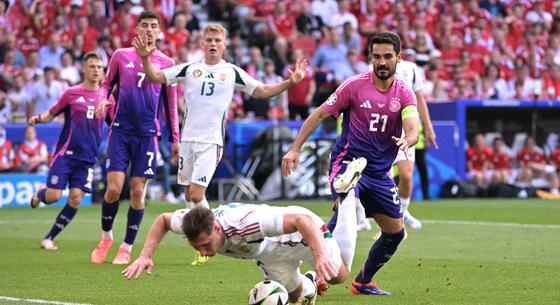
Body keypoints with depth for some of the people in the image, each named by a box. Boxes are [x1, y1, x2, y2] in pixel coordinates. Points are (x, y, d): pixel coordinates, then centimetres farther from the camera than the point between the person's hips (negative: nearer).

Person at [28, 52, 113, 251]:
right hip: (66, 153, -2)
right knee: (54, 196, -10)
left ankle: (49, 238, 5)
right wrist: (38, 118, -14)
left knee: (75, 198, -8)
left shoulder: (106, 98, 6)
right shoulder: (71, 93, 0)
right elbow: (51, 113, 6)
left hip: (88, 158, 2)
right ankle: (40, 194, 28)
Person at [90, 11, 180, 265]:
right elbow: (107, 83, 17)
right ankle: (106, 237, 16)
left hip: (147, 134, 0)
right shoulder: (121, 55, 6)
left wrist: (175, 138, 9)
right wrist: (102, 99, -6)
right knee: (113, 188, -9)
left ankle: (127, 248, 10)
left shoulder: (166, 63, 6)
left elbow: (170, 103, 11)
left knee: (138, 191, -2)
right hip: (120, 130, 0)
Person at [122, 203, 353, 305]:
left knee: (337, 276, 20)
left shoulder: (247, 223, -52)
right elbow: (163, 220, -9)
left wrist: (320, 256, -69)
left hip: (301, 231, -5)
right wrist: (146, 255, -24)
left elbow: (303, 220, -55)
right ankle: (309, 286, 55)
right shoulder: (193, 225, -33)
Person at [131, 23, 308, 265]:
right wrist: (145, 58, -12)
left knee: (197, 195, -14)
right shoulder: (189, 69, 6)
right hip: (188, 138, 3)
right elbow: (155, 77, 5)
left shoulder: (232, 72, 3)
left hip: (211, 141, -3)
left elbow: (262, 91, 5)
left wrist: (290, 82, -6)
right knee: (188, 195, 6)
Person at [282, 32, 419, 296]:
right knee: (346, 205, -35)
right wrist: (295, 149, -7)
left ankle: (363, 282, 30)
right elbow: (319, 115, -2)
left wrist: (407, 140, -40)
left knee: (395, 232, 10)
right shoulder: (355, 86, -7)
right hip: (348, 163, -5)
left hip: (380, 172, 5)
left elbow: (412, 128, -15)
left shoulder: (404, 94, 0)